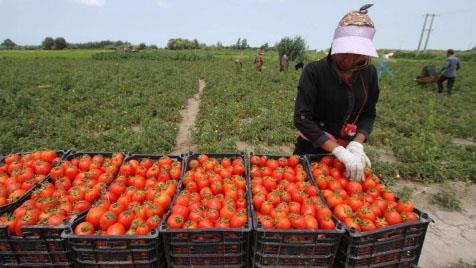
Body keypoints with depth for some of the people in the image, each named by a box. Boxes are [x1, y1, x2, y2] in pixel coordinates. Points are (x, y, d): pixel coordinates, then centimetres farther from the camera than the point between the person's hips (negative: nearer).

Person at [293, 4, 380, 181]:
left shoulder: (369, 73, -5)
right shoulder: (314, 71, -19)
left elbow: (368, 114, 1)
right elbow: (302, 119, -24)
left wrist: (357, 145, -17)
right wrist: (339, 151, -28)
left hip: (347, 149, 4)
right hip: (313, 149, -3)